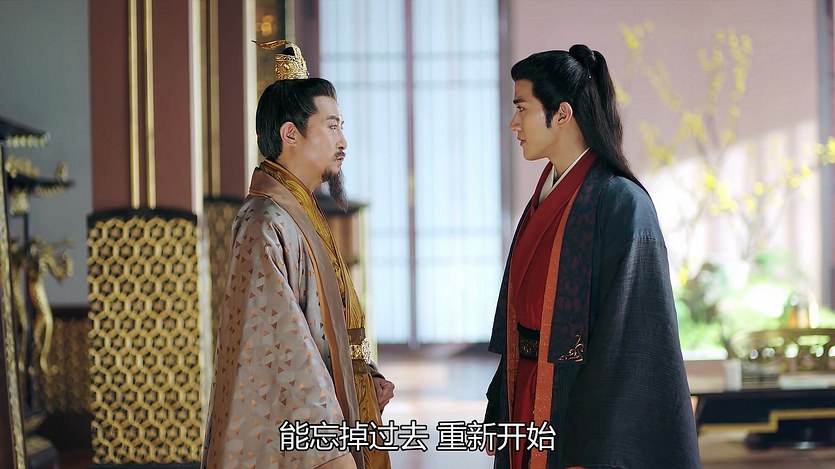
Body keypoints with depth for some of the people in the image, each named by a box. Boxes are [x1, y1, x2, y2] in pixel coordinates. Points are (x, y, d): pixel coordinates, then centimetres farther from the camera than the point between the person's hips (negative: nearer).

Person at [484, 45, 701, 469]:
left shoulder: (620, 202, -16)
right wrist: (501, 415, 12)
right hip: (529, 399, 8)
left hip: (581, 402, -8)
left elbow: (629, 334, -19)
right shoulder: (545, 197, 10)